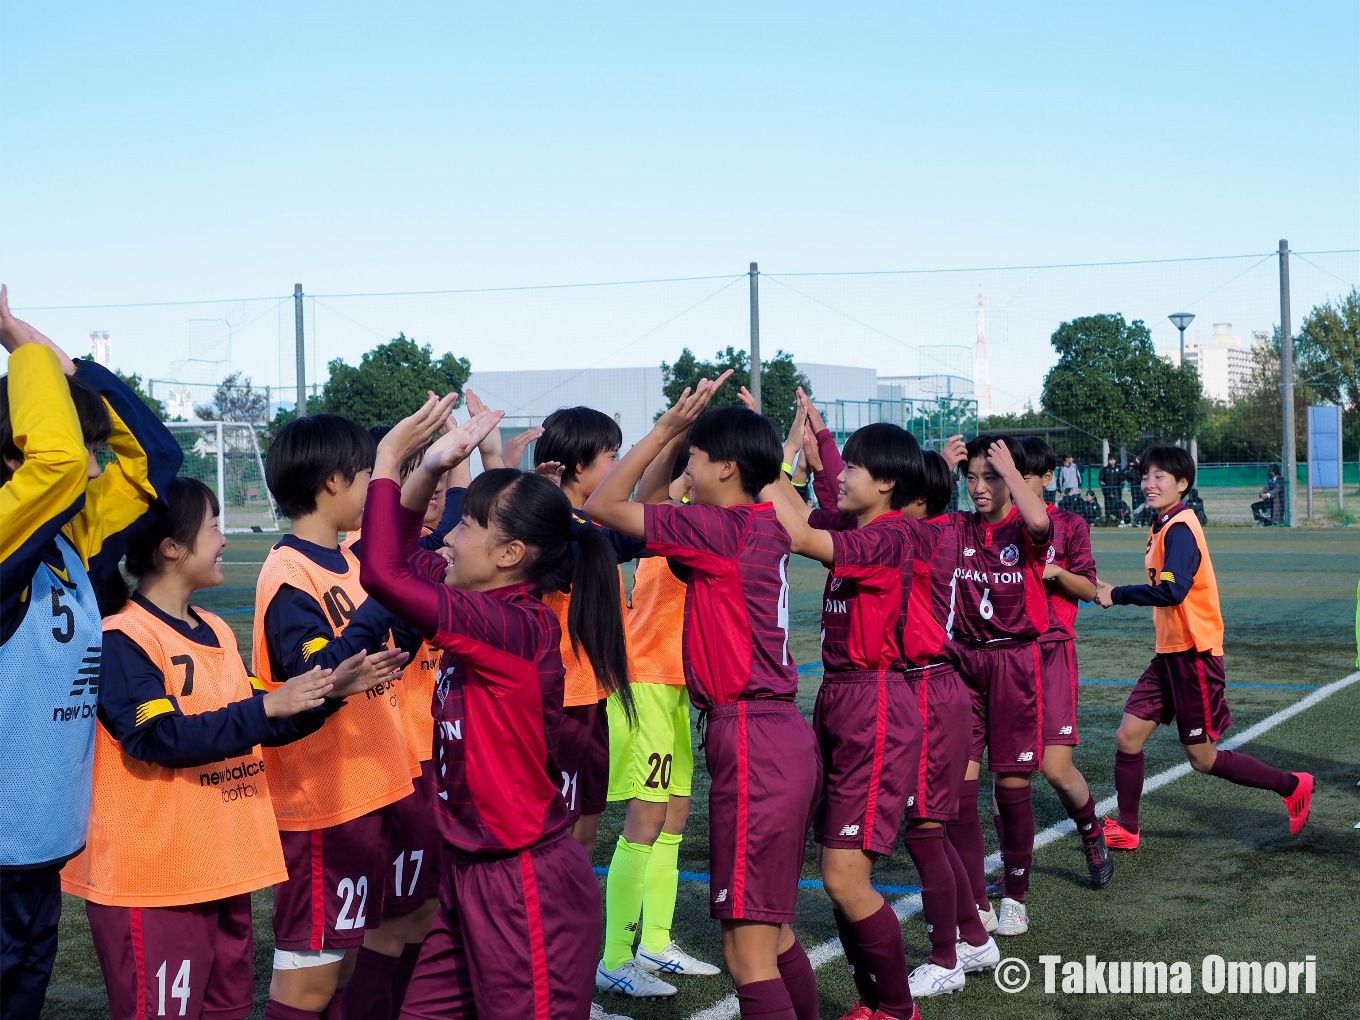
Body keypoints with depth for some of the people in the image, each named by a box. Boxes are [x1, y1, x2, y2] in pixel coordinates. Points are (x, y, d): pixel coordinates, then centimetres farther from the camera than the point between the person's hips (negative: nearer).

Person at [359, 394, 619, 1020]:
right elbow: (402, 557, 17)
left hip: (526, 883, -10)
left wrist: (388, 461, -19)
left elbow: (383, 573, -29)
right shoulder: (493, 610, 5)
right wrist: (428, 471, 2)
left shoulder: (516, 627, -22)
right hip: (472, 872, 10)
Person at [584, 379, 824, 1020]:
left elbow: (604, 506, -11)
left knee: (747, 952, -8)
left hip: (750, 739, -10)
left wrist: (668, 426, -9)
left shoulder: (722, 528, -14)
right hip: (783, 735, 10)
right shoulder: (766, 525, 11)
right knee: (772, 932, 20)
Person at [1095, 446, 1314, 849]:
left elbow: (1172, 591, -31)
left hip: (1193, 654, -9)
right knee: (1128, 737, 4)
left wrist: (1116, 595, -23)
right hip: (1170, 652, 9)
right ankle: (1126, 830, 15)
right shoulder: (1163, 527, 10)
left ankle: (1293, 786, 18)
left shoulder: (1180, 528, -18)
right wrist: (1116, 593, 7)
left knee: (1203, 758, 2)